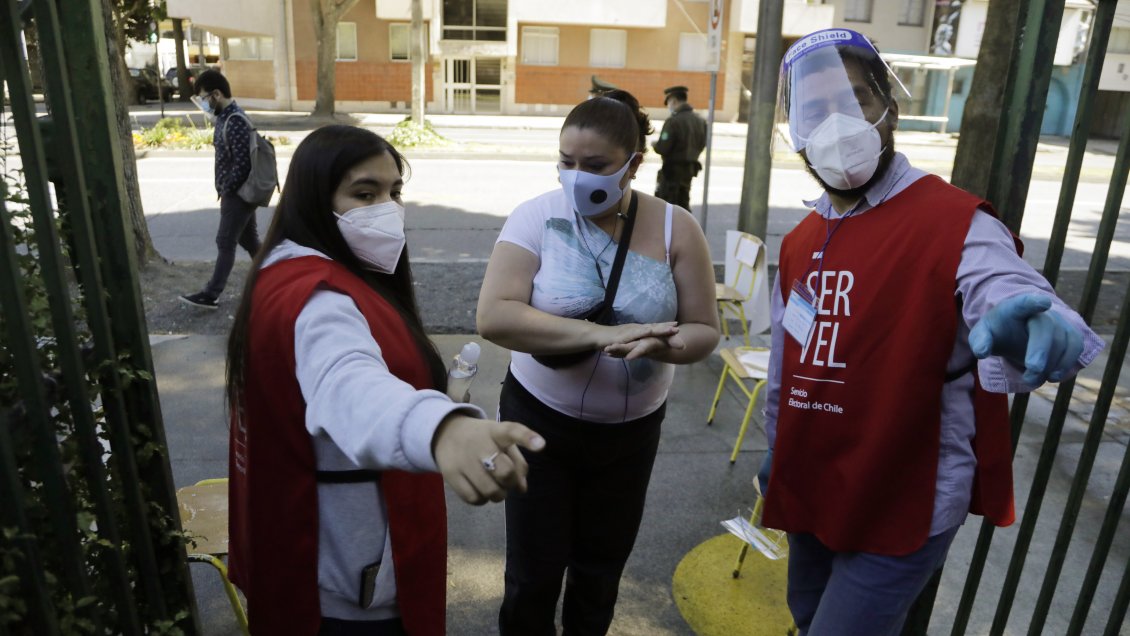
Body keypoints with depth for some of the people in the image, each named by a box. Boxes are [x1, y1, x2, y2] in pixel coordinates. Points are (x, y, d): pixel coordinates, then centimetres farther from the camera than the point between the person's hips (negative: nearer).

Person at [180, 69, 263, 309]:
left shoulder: (236, 121, -20)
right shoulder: (223, 117, 11)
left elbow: (243, 163, -24)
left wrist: (226, 189, -14)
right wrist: (222, 189, 12)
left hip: (239, 193, -10)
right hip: (236, 192, 10)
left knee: (225, 243, -4)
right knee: (248, 239, 15)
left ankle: (211, 295, 2)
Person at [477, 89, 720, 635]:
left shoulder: (675, 228, -8)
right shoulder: (538, 217, -14)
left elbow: (704, 330, -5)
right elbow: (493, 316, -24)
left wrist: (662, 346, -29)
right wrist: (600, 333, -34)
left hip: (631, 431, 2)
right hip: (540, 421, -2)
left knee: (601, 570, 20)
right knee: (533, 574, 9)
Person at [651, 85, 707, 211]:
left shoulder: (673, 121, -19)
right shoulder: (700, 121, 4)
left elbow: (662, 148, -21)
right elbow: (701, 145, 11)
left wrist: (654, 144, -1)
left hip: (673, 169, -7)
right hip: (690, 168, 7)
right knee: (683, 203, 18)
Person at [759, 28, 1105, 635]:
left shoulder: (956, 225, -18)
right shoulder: (799, 242, 3)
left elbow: (1016, 301, -36)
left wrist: (1029, 332, -59)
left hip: (901, 512, -7)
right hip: (809, 494, 7)